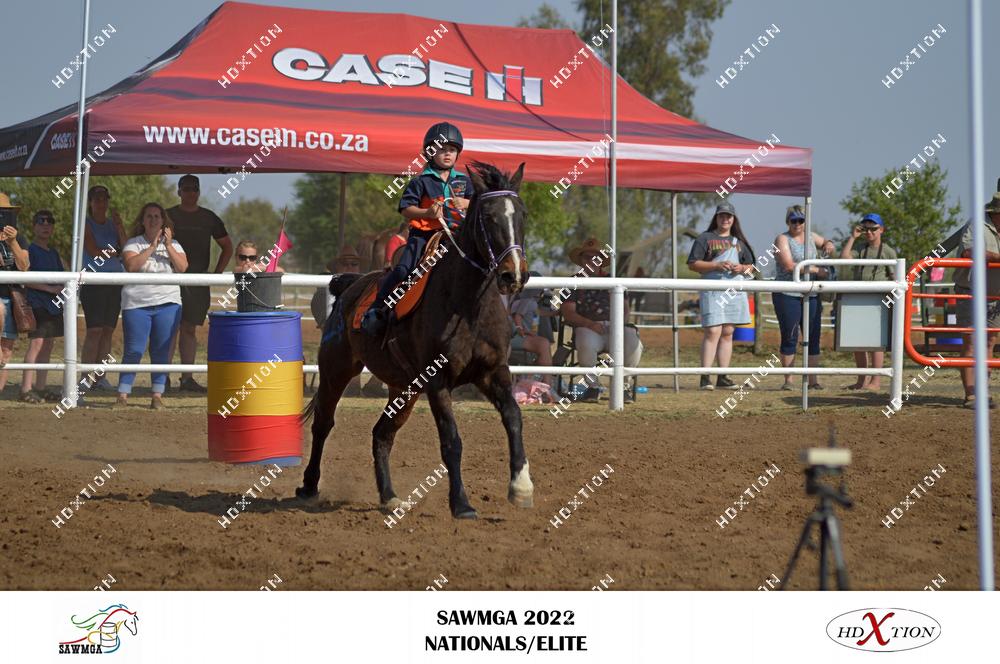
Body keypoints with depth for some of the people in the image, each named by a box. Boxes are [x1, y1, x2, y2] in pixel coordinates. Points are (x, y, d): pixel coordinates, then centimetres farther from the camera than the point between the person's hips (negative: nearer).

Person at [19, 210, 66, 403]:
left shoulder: (53, 253, 19)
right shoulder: (29, 250, -5)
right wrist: (50, 288, -17)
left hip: (55, 305, 8)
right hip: (37, 303, -8)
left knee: (48, 345, 7)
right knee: (36, 343, -14)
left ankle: (40, 387, 12)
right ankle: (26, 388, -15)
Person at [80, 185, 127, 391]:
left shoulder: (113, 224, 16)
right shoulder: (85, 224, 1)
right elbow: (93, 251, -10)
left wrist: (119, 227, -5)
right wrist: (115, 252, 2)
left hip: (115, 281, 5)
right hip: (93, 281, -5)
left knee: (108, 329, 3)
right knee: (94, 330, -11)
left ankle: (101, 377, 7)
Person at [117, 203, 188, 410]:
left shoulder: (173, 244, 11)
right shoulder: (133, 243, 3)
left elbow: (182, 267, -4)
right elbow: (131, 265, -15)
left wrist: (168, 246, -10)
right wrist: (152, 247, -14)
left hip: (167, 303, 2)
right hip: (137, 304, -2)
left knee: (161, 351, 2)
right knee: (134, 350, -5)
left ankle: (158, 395, 8)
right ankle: (123, 395, 0)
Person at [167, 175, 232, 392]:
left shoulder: (209, 218, 11)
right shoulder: (168, 216, 3)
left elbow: (227, 247, 19)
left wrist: (217, 273, 9)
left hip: (199, 281, 3)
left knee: (189, 328, 6)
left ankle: (187, 378, 8)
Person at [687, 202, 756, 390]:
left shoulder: (739, 241, 20)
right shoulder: (704, 239, 4)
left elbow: (751, 267, 23)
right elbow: (693, 264, -4)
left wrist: (742, 268, -1)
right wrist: (717, 265, -15)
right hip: (712, 290, -5)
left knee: (728, 333, 6)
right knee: (713, 332, -13)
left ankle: (723, 377, 10)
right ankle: (705, 377, -14)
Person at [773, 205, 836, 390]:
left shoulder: (810, 237, 15)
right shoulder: (782, 239, -3)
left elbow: (827, 244, 34)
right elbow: (789, 265, -17)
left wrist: (828, 245, 9)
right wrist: (816, 270, -17)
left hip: (811, 295, 5)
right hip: (787, 296, -5)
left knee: (813, 338, 3)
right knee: (789, 338, -3)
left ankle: (813, 379, 8)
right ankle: (788, 380, 3)